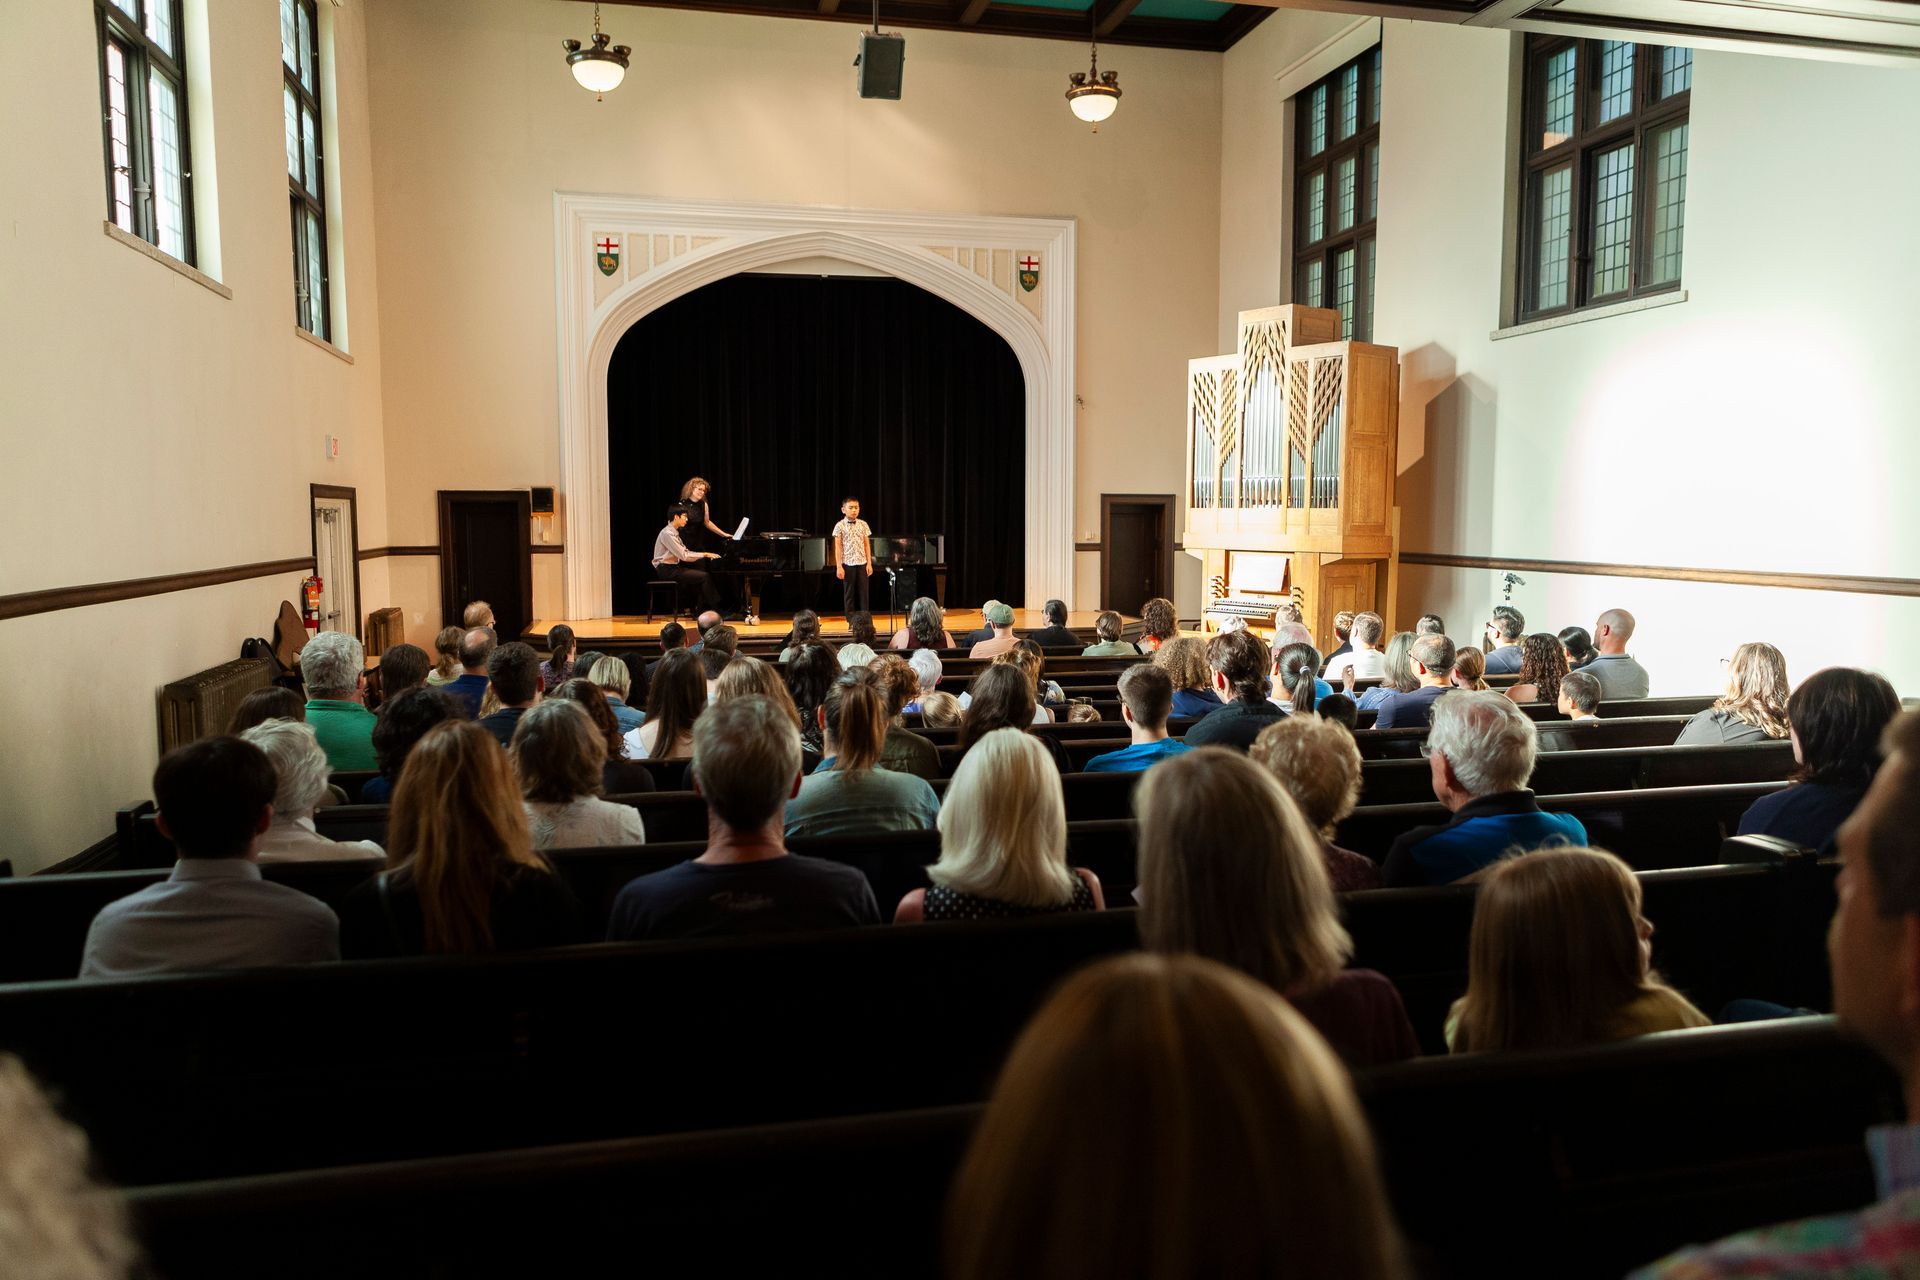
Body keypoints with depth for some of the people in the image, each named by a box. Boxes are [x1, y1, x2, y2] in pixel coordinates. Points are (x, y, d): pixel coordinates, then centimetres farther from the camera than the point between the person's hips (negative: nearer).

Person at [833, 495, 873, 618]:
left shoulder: (863, 524, 5)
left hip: (862, 564, 2)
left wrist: (869, 564, 3)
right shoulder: (840, 526, -3)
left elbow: (867, 545, 8)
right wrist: (839, 567, -9)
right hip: (848, 564, -2)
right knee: (849, 594, 4)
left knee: (863, 592, 3)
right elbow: (837, 547, -3)